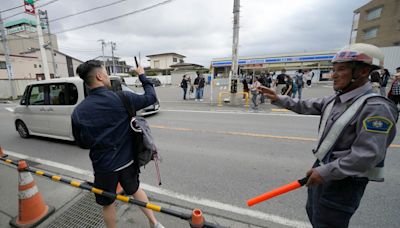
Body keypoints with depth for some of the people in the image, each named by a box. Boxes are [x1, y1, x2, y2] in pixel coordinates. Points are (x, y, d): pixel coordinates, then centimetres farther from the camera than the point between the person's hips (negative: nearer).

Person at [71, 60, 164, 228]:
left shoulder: (78, 112, -11)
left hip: (103, 166, 0)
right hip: (127, 161, 1)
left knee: (107, 204, 24)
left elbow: (81, 143, 0)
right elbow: (151, 97, -3)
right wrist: (142, 76, 9)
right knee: (135, 189, 27)